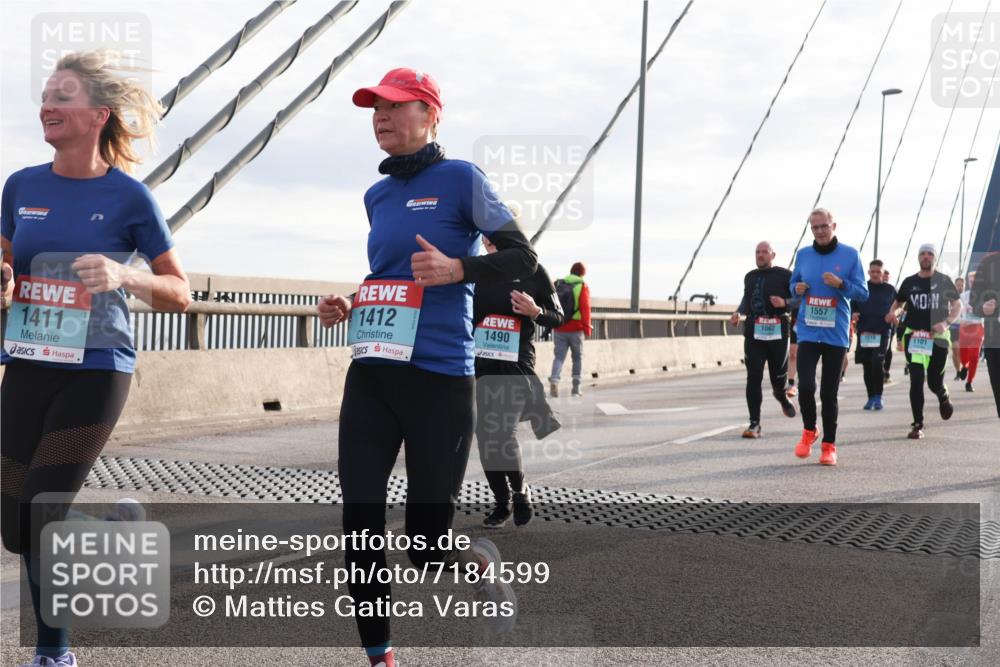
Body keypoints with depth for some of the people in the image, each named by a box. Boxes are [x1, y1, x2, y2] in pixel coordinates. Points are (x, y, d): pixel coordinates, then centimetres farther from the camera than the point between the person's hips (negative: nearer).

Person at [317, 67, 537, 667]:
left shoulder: (459, 178, -2)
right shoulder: (377, 196, 16)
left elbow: (523, 258, -3)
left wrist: (456, 268, -20)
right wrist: (349, 306, 10)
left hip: (440, 380, -6)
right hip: (370, 378, 6)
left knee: (426, 547, 0)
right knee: (359, 526, 0)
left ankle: (481, 564, 34)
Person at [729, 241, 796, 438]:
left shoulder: (784, 275, 0)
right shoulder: (749, 277, 16)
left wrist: (785, 302, -18)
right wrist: (738, 312, 11)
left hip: (777, 331, -3)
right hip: (753, 332, 3)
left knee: (778, 376, 8)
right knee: (753, 378, -6)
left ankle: (782, 397, 46)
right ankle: (754, 423, -4)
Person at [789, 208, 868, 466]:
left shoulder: (850, 255, -1)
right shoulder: (803, 255, 6)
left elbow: (863, 293, 0)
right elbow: (793, 283, 20)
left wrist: (841, 284, -18)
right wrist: (797, 288, -3)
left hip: (836, 335, -1)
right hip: (808, 332, 1)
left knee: (829, 393, 3)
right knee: (805, 386, -12)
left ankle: (829, 445, 17)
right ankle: (809, 431, 14)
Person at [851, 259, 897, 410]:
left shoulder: (890, 290, 7)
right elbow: (851, 306, 14)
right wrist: (853, 314, -8)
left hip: (883, 332, -2)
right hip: (864, 333, 2)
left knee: (878, 362, -16)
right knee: (867, 366, 5)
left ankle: (878, 396, -3)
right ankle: (871, 397, 17)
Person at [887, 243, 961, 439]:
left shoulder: (943, 281, 2)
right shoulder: (909, 282, 8)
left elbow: (957, 306, 3)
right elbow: (898, 302, 19)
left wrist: (946, 323, -15)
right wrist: (893, 312, -5)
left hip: (938, 336, -1)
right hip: (914, 335, 1)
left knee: (934, 382, 4)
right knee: (916, 379, -9)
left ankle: (943, 397, 42)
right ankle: (918, 424, -3)